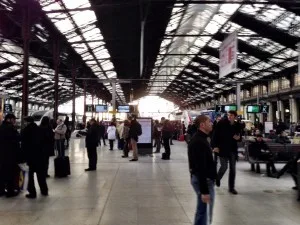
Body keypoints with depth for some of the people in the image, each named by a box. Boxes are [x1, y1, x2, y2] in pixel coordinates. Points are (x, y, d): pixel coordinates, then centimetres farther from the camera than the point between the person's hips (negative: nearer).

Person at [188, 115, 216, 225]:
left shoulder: (199, 138, 11)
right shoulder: (199, 142, -22)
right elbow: (200, 168, -26)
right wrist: (204, 191, -26)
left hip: (201, 178, 10)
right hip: (203, 180, -10)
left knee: (201, 210, 18)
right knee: (204, 212, -2)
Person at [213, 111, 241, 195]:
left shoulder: (237, 125, 2)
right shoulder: (221, 123, -8)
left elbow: (239, 137, 14)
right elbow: (216, 135, -7)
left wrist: (238, 138, -9)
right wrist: (216, 146, -13)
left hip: (233, 150, 4)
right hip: (222, 149, -4)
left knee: (232, 169, 8)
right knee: (224, 167, -7)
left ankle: (231, 187, 20)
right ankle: (217, 178, 26)